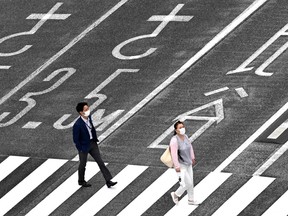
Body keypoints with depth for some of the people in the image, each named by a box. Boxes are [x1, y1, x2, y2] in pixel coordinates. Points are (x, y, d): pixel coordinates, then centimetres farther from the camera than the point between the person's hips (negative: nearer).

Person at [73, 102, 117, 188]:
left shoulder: (89, 117, -8)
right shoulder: (77, 125, -29)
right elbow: (76, 139, -20)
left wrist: (95, 139, 13)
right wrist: (81, 149, -13)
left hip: (92, 143, 6)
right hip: (84, 146, -6)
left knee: (100, 162, 6)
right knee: (83, 164, 15)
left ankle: (108, 181, 9)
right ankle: (81, 181, 39)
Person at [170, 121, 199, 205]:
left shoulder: (185, 136, -3)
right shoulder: (174, 140, -29)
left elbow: (190, 147, 14)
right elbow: (174, 154, -28)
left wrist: (193, 158, 21)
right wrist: (177, 167, -27)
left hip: (188, 163, 8)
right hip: (180, 165, -8)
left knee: (190, 182, 16)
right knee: (187, 183, -3)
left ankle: (191, 200, 33)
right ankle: (176, 194, 23)